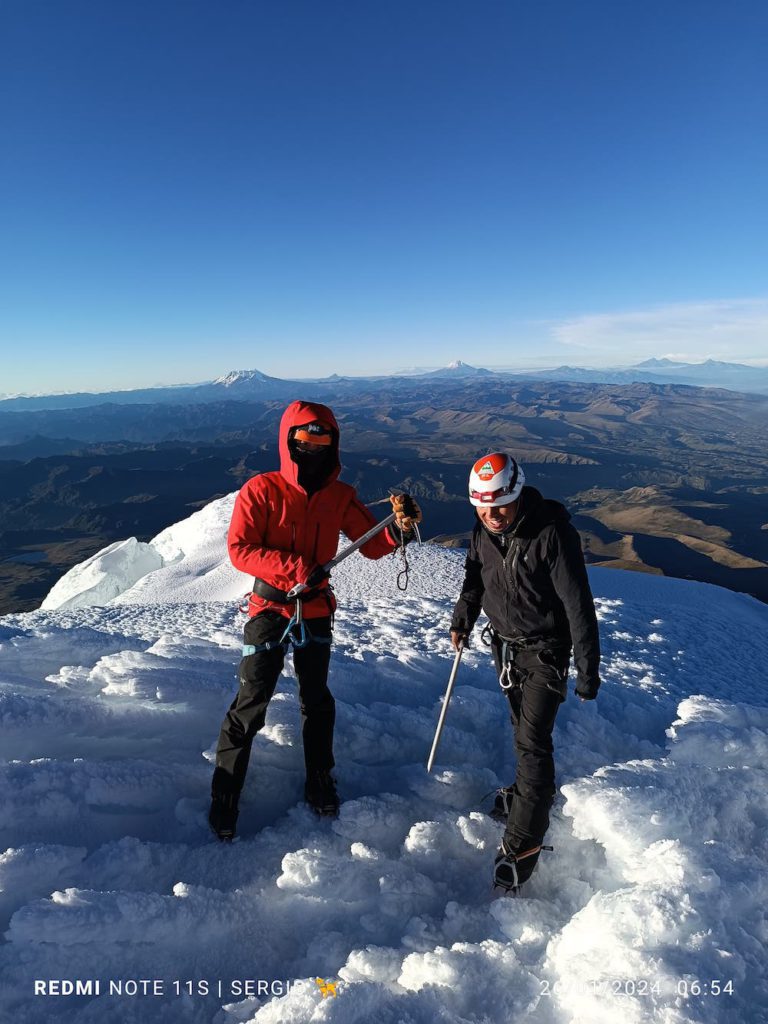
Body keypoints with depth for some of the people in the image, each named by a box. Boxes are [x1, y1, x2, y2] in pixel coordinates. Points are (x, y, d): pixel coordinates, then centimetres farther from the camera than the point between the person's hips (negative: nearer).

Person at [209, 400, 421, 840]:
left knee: (317, 701, 17)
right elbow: (239, 549, -17)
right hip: (270, 610, -3)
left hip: (317, 613, 4)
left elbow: (372, 544, -4)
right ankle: (225, 794, 22)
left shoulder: (341, 496, -2)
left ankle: (320, 782, 37)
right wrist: (294, 567, -28)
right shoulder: (262, 489, -12)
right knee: (252, 703, 2)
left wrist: (400, 528, -25)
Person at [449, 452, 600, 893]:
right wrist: (463, 619, 4)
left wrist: (588, 669, -18)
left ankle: (523, 843, 6)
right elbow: (474, 578, 12)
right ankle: (537, 788, 46)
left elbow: (578, 605, -22)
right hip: (505, 642, 6)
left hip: (545, 649, -6)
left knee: (533, 739, -6)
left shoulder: (553, 533, -27)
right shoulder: (484, 531, -8)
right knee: (522, 724, 21)